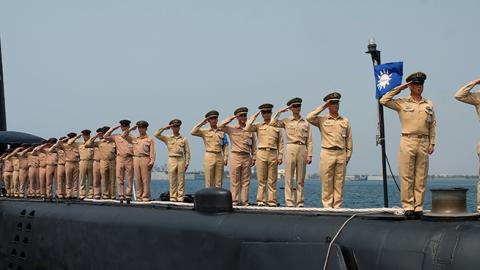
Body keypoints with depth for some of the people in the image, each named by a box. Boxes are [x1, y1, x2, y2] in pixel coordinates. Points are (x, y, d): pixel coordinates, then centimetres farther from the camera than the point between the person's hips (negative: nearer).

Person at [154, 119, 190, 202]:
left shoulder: (184, 139, 10)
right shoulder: (168, 138, 12)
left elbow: (187, 152, 7)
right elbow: (156, 135, 4)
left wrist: (187, 163, -1)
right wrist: (164, 128, 2)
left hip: (181, 160, 0)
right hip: (172, 160, 1)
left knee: (181, 180, -2)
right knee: (172, 180, 0)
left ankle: (180, 198, -1)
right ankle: (173, 197, 2)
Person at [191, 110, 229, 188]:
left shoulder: (222, 132, 12)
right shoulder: (205, 131, 6)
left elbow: (225, 146, 9)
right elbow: (193, 132, -8)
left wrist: (225, 157, -2)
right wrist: (202, 123, -4)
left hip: (219, 157, 2)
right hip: (209, 156, -2)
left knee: (219, 181, 3)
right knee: (209, 181, -2)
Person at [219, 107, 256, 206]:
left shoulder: (250, 130, 13)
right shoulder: (232, 129, 6)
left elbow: (254, 146, 13)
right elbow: (221, 126, -8)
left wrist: (253, 157, 5)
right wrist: (231, 118, -4)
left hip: (247, 157, 2)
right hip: (235, 156, -2)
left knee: (245, 181, 2)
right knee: (235, 181, -2)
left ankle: (244, 201, 5)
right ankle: (234, 200, 1)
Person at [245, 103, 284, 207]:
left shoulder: (277, 126, 13)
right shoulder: (258, 126, 12)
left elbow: (280, 143, 10)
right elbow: (247, 128, -7)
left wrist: (280, 156, 1)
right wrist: (255, 115, 1)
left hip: (273, 154, 0)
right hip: (261, 153, 0)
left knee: (272, 180, 1)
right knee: (261, 179, -1)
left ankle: (272, 201, 2)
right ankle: (261, 201, 1)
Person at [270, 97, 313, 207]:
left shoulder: (305, 123, 12)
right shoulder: (286, 121, 9)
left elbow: (309, 141, 9)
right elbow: (272, 123, -5)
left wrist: (309, 155, 1)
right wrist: (280, 111, -1)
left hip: (302, 150, 1)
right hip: (291, 149, -1)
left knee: (301, 179, 3)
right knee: (289, 177, -4)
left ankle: (300, 202, 7)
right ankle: (289, 202, -3)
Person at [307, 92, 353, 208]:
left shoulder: (345, 121, 14)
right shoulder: (322, 120, 7)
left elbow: (349, 140, 14)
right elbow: (309, 118, -13)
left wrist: (348, 156, 6)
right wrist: (323, 107, -5)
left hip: (341, 154, 2)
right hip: (327, 153, -2)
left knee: (339, 183, 2)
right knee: (327, 183, -2)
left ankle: (337, 206, 6)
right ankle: (327, 206, 2)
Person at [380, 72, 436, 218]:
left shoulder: (429, 104, 15)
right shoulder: (402, 103, 6)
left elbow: (432, 126, 15)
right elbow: (384, 101, -5)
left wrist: (432, 143, 6)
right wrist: (399, 88, -1)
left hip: (423, 143, 3)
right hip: (407, 142, -3)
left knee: (421, 178, 2)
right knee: (407, 176, -4)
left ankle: (418, 207, 6)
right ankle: (408, 206, -1)